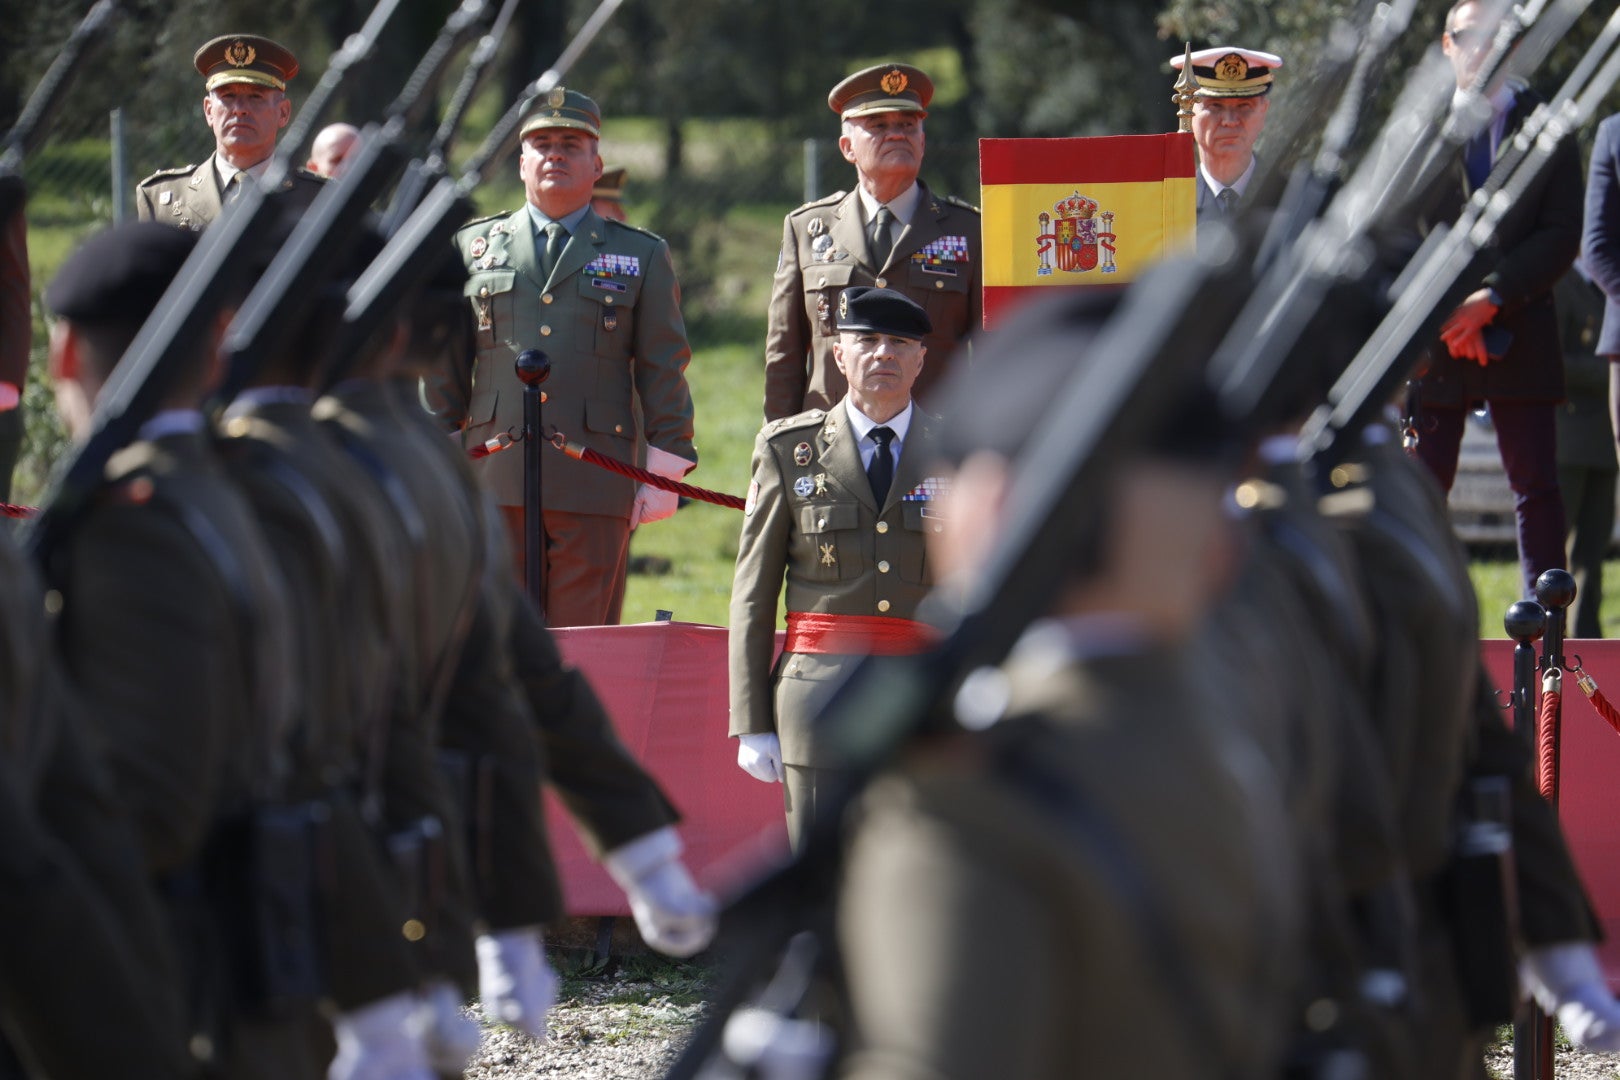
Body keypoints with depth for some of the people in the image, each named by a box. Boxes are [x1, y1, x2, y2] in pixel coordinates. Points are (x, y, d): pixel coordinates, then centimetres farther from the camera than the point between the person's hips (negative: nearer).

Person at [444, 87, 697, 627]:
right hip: (494, 484, 1)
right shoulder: (473, 247, 15)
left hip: (595, 485, -1)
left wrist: (664, 475, 2)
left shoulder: (643, 257, 13)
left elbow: (664, 372, 9)